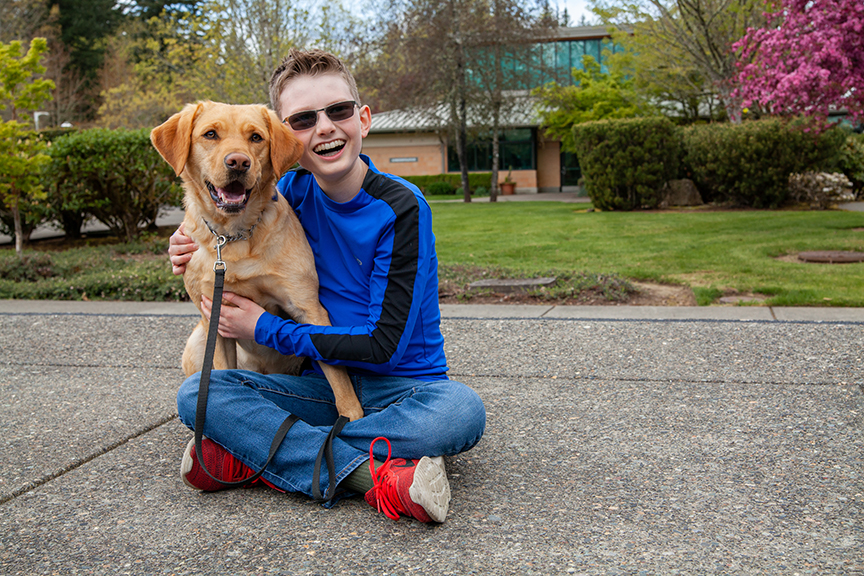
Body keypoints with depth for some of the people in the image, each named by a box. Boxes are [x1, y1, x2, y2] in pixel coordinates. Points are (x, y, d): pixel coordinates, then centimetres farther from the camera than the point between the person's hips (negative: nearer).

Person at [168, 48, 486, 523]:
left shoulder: (400, 207, -15)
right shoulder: (294, 190, -1)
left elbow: (384, 344, -17)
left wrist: (265, 329, -12)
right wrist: (201, 253, -3)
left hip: (401, 388, -3)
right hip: (323, 383, 4)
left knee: (462, 410, -36)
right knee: (197, 393, -18)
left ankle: (250, 453, -26)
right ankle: (373, 475, -29)